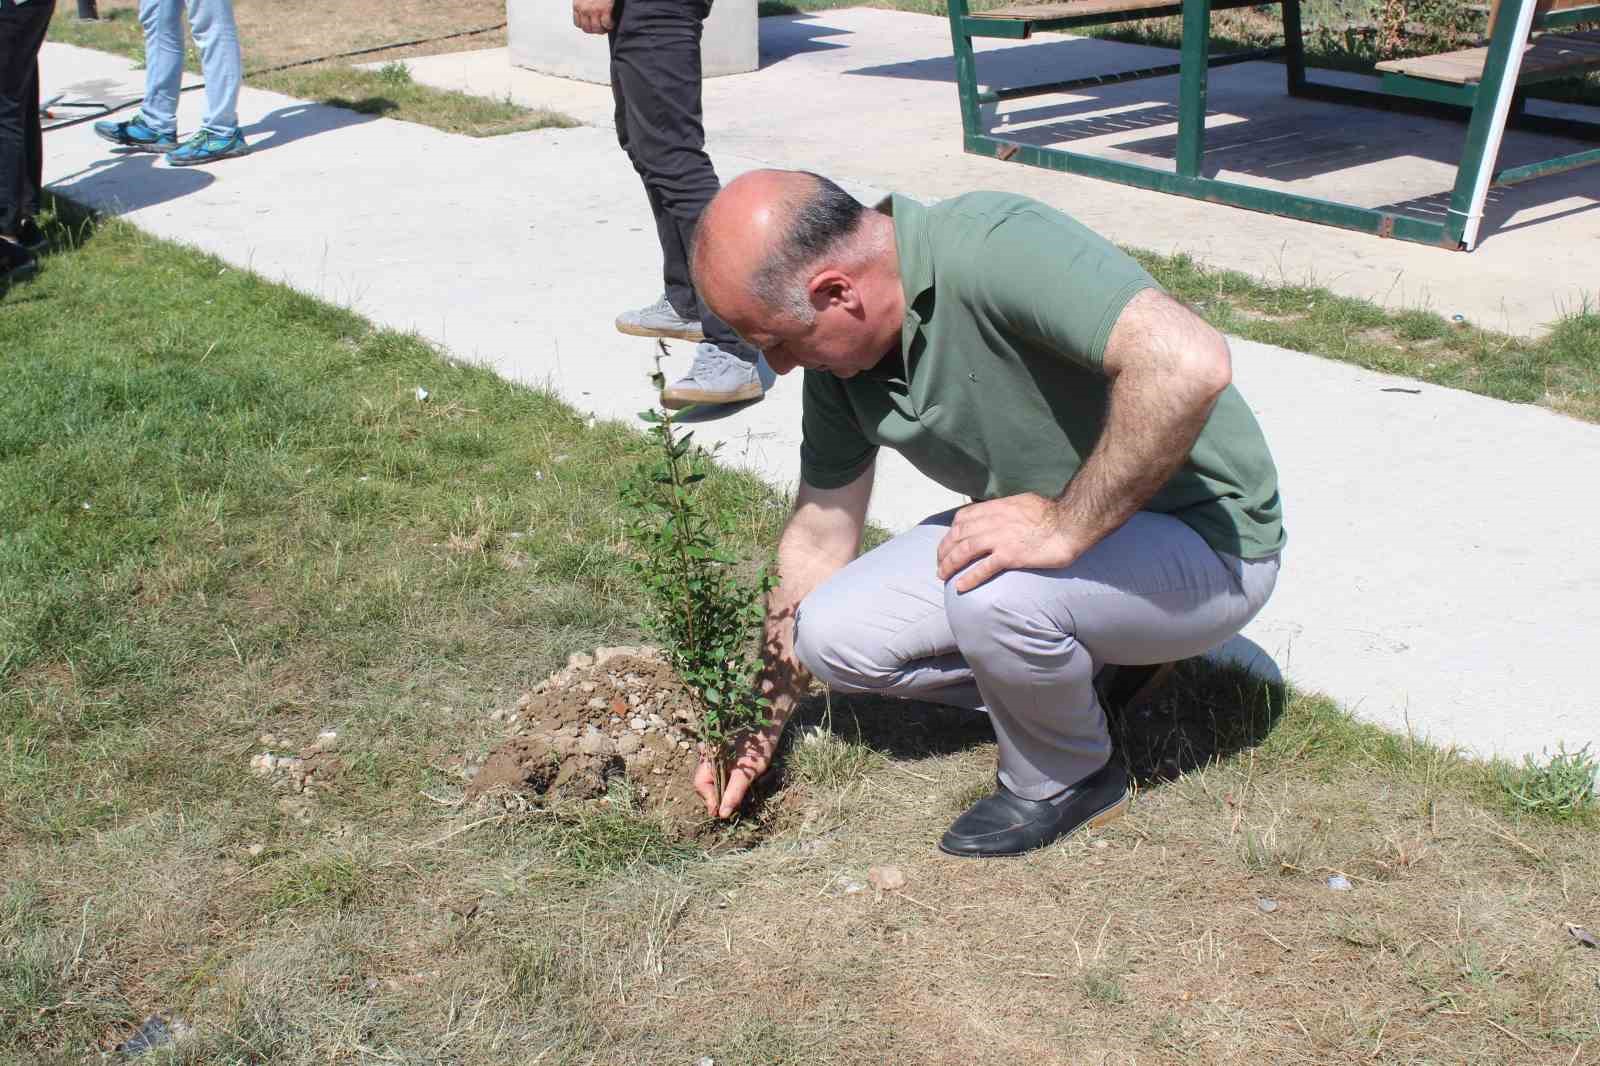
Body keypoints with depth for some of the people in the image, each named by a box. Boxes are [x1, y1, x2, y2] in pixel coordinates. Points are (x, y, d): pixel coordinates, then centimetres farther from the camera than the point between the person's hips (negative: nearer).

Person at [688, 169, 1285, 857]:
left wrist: (1067, 524, -35)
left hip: (1207, 543, -7)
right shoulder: (838, 358, -4)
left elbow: (1190, 364, -43)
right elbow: (817, 541, 8)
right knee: (835, 636, -5)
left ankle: (1066, 779, -3)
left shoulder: (994, 250, -30)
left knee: (991, 592, -34)